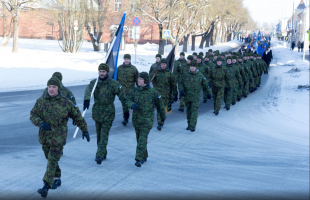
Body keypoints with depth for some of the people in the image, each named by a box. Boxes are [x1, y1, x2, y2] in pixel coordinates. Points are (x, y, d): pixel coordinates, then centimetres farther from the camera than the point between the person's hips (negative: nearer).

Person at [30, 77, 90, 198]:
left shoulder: (66, 103, -9)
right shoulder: (41, 101, -3)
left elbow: (77, 116, 1)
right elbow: (33, 116, -3)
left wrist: (85, 130, 6)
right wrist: (41, 123, -24)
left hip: (59, 138, -4)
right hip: (45, 136, 4)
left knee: (52, 161, -9)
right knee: (51, 159, 18)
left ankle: (46, 187, -10)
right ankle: (57, 179, 38)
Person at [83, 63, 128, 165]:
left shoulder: (113, 84, -7)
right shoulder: (94, 82, 0)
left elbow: (122, 95, -7)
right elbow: (88, 90, -20)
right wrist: (86, 100, -40)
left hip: (108, 112, -4)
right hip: (97, 111, 4)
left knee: (104, 135, -10)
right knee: (99, 134, 13)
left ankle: (100, 156, -14)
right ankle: (103, 154, 27)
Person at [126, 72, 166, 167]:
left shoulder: (153, 92, -7)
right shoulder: (134, 91, 2)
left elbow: (160, 105, 5)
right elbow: (128, 101, -4)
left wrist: (163, 116, 15)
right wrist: (132, 105, -28)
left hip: (147, 120, -4)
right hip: (136, 119, 5)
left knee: (142, 139, -13)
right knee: (139, 139, 15)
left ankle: (139, 160, -15)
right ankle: (144, 157, 32)